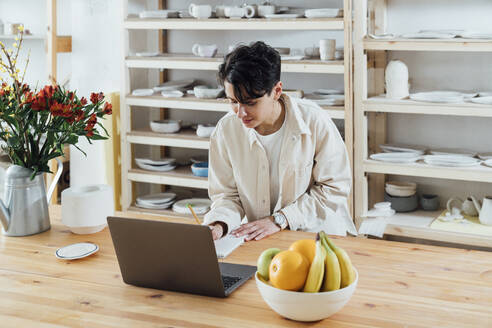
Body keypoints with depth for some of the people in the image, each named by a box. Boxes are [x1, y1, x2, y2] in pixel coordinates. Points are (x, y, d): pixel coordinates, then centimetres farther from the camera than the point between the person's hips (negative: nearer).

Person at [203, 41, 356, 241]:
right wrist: (219, 225, -18)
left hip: (319, 233, -2)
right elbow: (227, 194, 4)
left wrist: (279, 219, -16)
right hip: (260, 239, 2)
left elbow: (335, 188, -9)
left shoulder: (314, 121, -14)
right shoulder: (226, 130, -6)